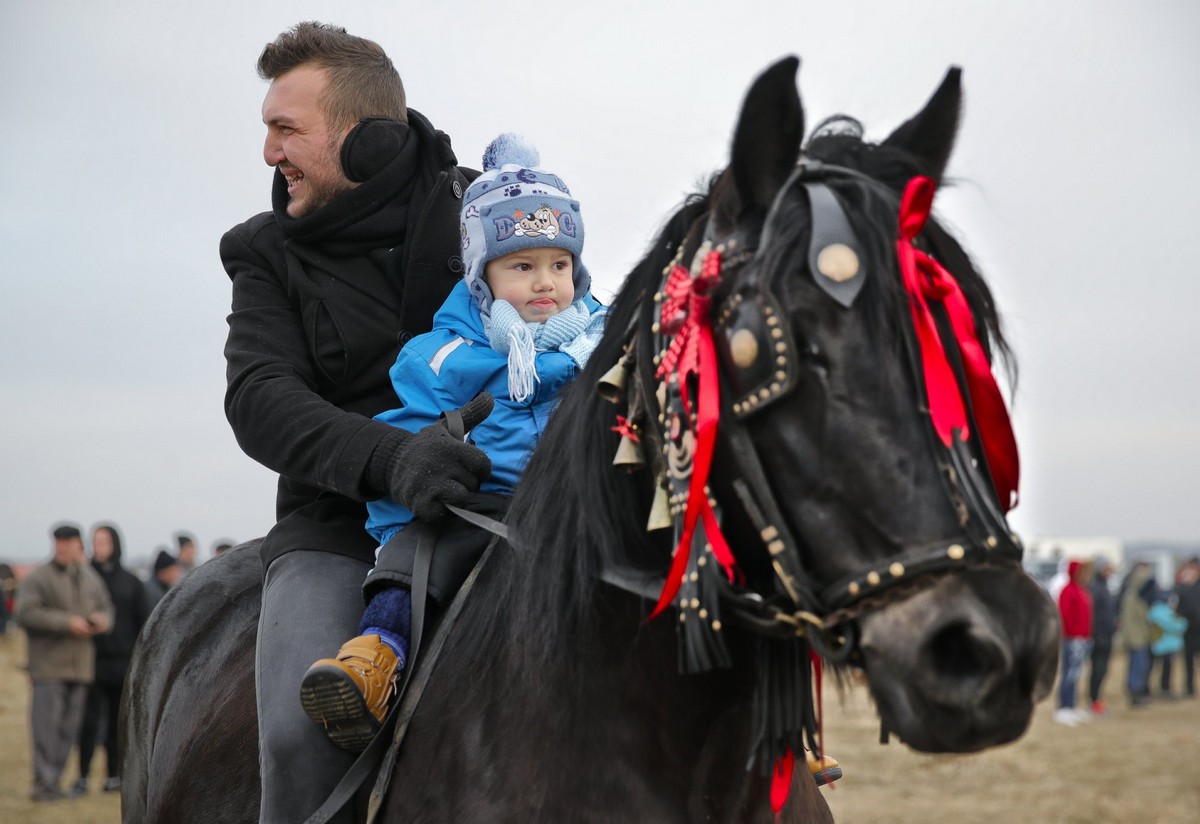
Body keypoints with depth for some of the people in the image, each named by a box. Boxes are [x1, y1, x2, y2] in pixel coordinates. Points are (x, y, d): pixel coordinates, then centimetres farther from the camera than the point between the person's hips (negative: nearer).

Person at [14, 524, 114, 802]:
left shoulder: (91, 579, 13)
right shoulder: (39, 578, -5)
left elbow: (105, 608, 23)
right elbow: (26, 613, -14)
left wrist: (102, 620, -2)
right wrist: (67, 623, -18)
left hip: (81, 665, 5)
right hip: (49, 665, -5)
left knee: (69, 729, 6)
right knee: (46, 726, -10)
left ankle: (53, 782, 13)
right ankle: (43, 784, -8)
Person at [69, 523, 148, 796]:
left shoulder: (131, 582, 7)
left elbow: (142, 622, 7)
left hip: (123, 663, 1)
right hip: (92, 660, -1)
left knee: (118, 722, 6)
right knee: (89, 722, -6)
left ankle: (114, 775, 13)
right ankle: (83, 778, -2)